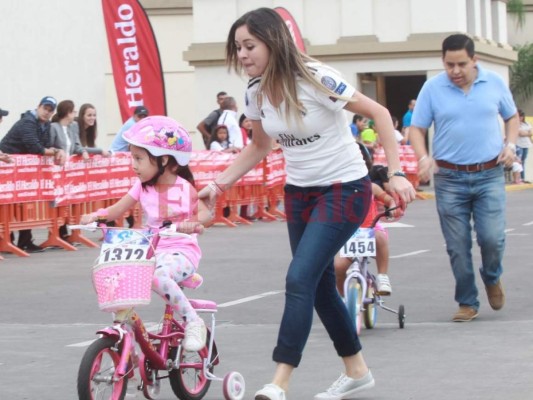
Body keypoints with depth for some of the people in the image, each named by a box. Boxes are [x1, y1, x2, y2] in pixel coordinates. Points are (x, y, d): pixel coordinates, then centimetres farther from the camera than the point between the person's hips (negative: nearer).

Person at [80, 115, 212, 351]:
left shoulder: (184, 188, -7)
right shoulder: (142, 187, 6)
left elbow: (205, 213, -11)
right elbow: (117, 210, 7)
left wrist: (193, 223, -33)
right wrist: (96, 215, -13)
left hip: (182, 250, -5)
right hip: (152, 250, 5)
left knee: (158, 276, -38)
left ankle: (193, 322, -21)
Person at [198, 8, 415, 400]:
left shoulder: (316, 80, -23)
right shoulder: (256, 92, -3)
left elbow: (379, 113, -17)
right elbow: (259, 148, 13)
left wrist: (396, 172, -22)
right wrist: (220, 184, 2)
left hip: (344, 189, -7)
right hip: (299, 193, 7)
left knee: (299, 280, -18)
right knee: (320, 286, 12)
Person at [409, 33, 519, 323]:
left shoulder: (494, 83, 3)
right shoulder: (432, 88, -1)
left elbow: (512, 116, 17)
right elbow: (416, 128, 2)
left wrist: (510, 144, -1)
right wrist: (423, 158, -16)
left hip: (489, 176, 0)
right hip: (450, 179, 0)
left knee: (492, 238, -10)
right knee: (458, 247, 1)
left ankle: (492, 278, 23)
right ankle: (467, 303, 16)